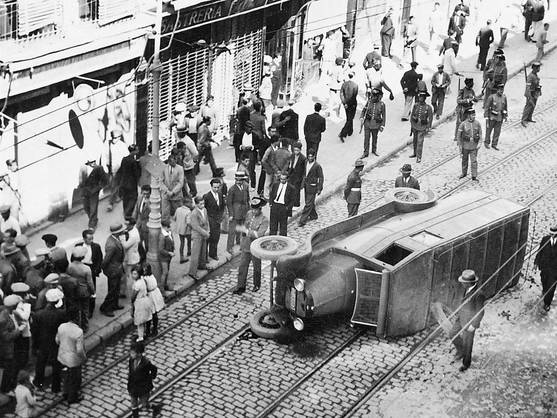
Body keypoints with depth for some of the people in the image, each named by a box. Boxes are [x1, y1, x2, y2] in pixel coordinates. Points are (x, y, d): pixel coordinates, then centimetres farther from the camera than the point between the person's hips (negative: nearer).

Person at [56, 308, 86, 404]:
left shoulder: (61, 327, -13)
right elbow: (80, 350, -27)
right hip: (74, 359, -6)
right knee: (75, 378, 19)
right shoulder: (78, 331, -32)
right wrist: (84, 358, -8)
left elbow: (57, 340, 3)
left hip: (63, 355, 6)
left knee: (69, 374, 32)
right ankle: (72, 398, 38)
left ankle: (66, 393, 49)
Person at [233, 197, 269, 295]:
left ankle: (257, 285, 33)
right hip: (246, 246, 5)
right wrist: (242, 229, 6)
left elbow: (259, 234, -28)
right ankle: (240, 286, 13)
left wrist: (246, 231, -32)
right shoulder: (249, 214, 1)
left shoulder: (264, 220, -18)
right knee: (242, 266, 5)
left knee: (256, 267, 13)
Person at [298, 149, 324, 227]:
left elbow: (321, 178, -10)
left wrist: (319, 189, -11)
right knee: (309, 202, 18)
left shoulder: (317, 166, -16)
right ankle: (313, 216, 36)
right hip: (306, 185, 7)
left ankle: (303, 220, -2)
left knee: (308, 204, -4)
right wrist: (303, 182, 16)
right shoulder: (306, 162, 2)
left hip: (312, 186, -7)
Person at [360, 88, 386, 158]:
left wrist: (382, 125, -7)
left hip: (376, 125, -1)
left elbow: (384, 115, -4)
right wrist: (361, 118, -9)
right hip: (367, 123, 1)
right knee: (366, 138, 0)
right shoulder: (369, 102, -5)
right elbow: (364, 110, 7)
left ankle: (374, 150, 37)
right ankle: (366, 153, 9)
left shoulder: (382, 104, -10)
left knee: (375, 138, 17)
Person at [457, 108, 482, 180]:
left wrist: (479, 143, -5)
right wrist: (459, 145, -6)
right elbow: (458, 134, -5)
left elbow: (480, 134, 5)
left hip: (474, 146, 0)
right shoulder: (463, 124, -10)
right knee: (464, 160, 16)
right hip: (465, 145, 0)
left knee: (474, 161, -3)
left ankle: (474, 176, 2)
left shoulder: (477, 123, -5)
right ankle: (464, 173, 33)